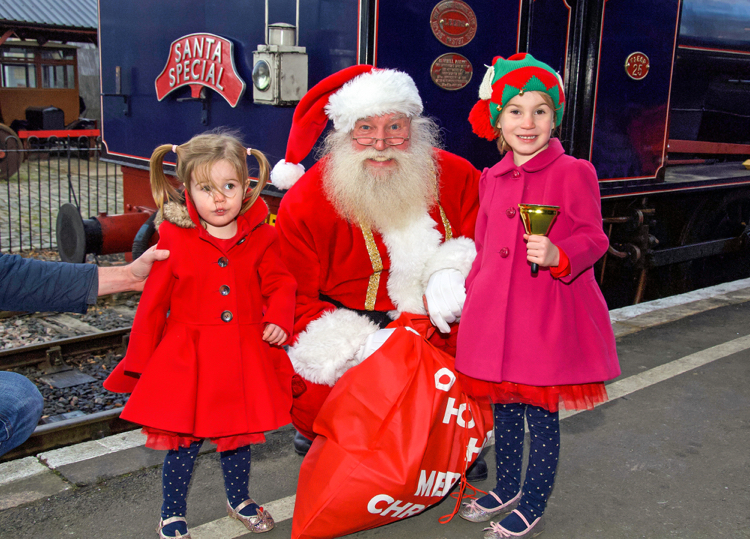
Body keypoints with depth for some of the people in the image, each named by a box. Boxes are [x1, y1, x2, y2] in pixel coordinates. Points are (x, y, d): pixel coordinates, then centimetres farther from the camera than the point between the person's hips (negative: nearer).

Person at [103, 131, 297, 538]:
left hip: (244, 356, 2)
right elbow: (152, 302, -4)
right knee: (183, 439, 8)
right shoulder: (174, 239, -10)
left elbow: (279, 283, 5)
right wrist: (139, 359, 1)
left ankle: (238, 498, 44)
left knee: (239, 433, 19)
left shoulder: (260, 237, -3)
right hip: (187, 358, -2)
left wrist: (279, 319, -14)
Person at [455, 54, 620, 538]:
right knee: (504, 408, 18)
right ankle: (507, 489, 38)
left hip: (547, 314, -5)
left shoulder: (574, 173, -7)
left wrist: (558, 256, -26)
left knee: (542, 414, 5)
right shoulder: (491, 179, 10)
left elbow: (594, 239, -7)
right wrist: (471, 295, 17)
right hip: (495, 312, 6)